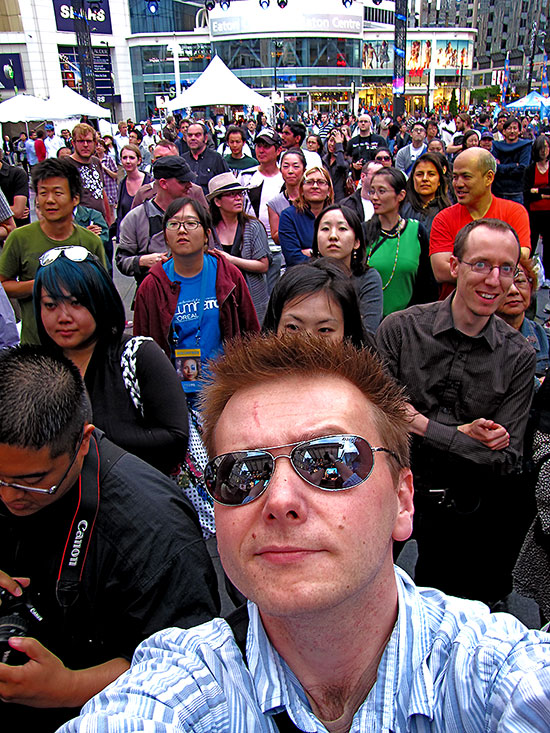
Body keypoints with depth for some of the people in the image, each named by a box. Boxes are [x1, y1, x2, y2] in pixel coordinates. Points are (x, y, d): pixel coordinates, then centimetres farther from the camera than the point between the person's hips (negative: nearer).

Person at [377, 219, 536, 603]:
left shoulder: (519, 357, -1)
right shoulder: (400, 329, -5)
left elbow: (505, 461, -6)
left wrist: (422, 425, -15)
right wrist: (461, 436, -16)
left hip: (469, 513, 2)